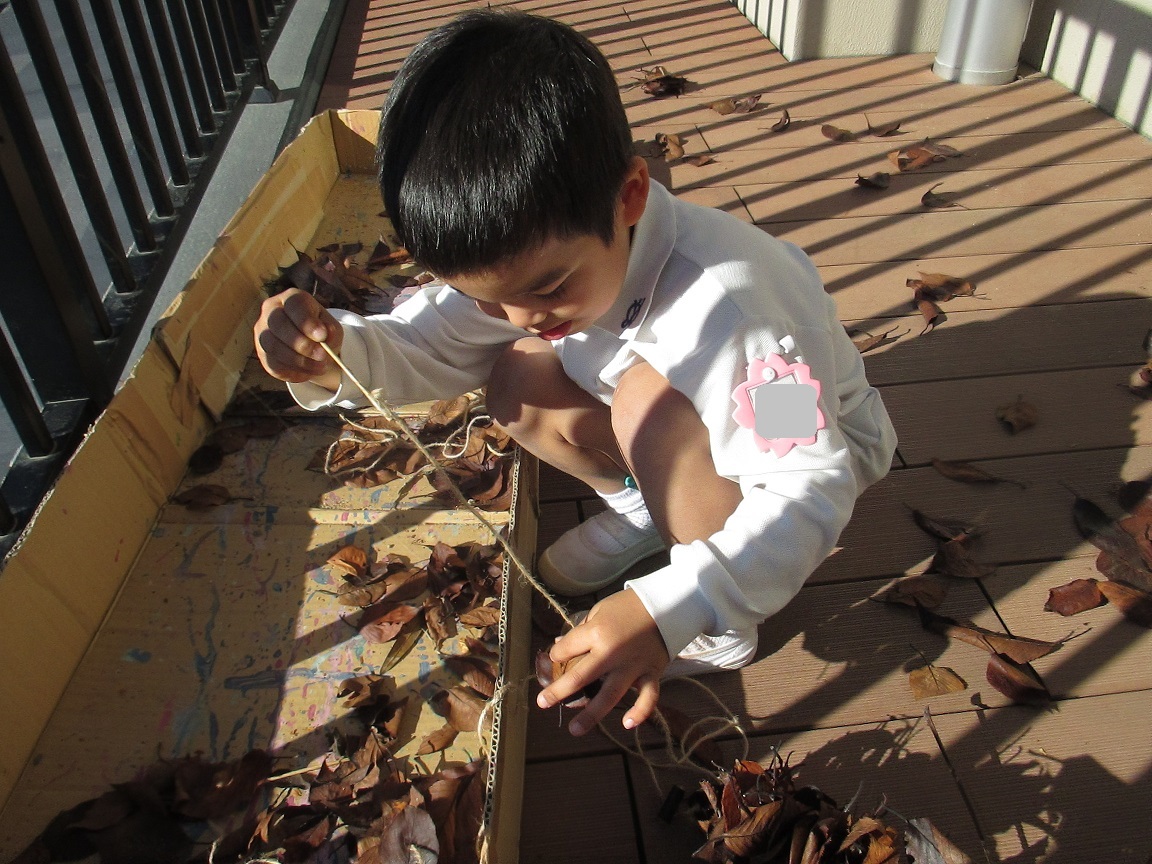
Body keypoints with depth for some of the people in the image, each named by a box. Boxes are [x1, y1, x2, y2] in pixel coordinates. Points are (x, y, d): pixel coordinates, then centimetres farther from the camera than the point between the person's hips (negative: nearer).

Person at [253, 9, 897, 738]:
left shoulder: (726, 303, -40)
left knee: (650, 399, -36)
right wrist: (332, 354, -33)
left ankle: (724, 629, -14)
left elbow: (810, 494, -38)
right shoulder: (521, 260, -18)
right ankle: (643, 508, 6)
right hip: (687, 430, 6)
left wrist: (665, 610, -50)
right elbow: (423, 348, -10)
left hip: (818, 443, -5)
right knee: (517, 382, -15)